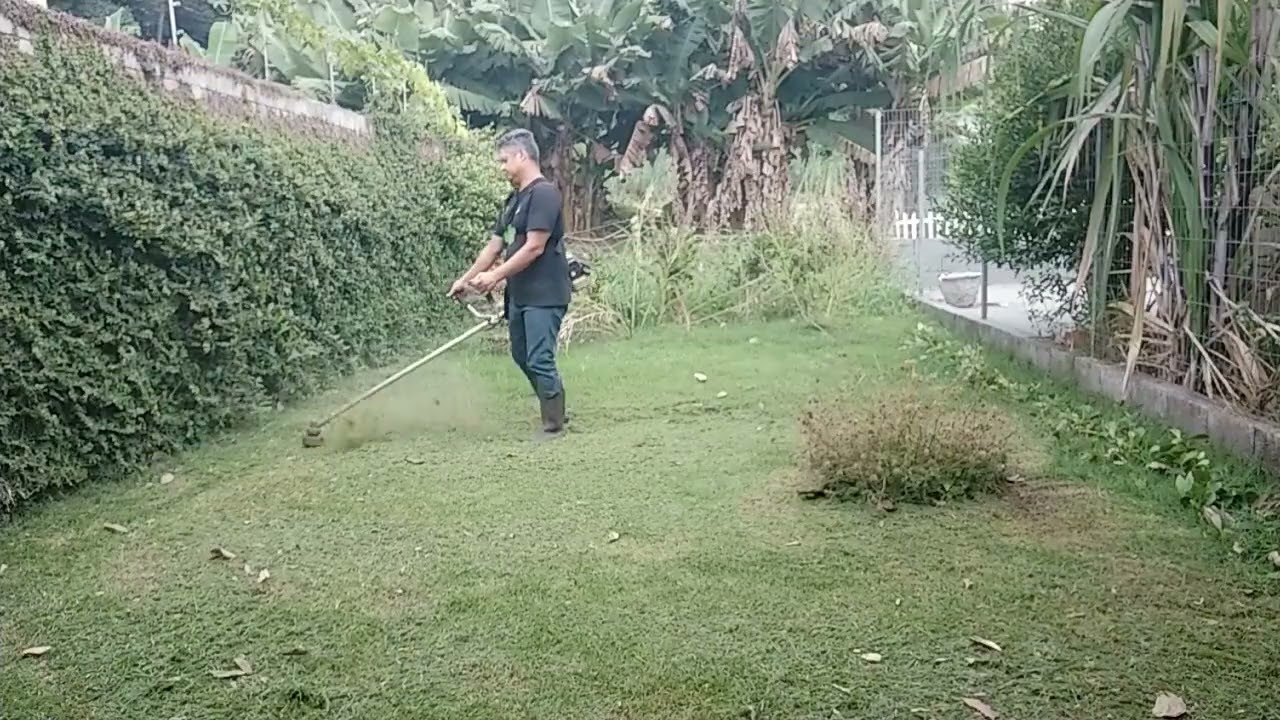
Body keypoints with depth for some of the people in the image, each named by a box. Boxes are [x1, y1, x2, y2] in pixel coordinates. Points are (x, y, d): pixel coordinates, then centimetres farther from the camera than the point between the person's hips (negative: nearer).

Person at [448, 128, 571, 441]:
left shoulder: (544, 193, -14)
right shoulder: (514, 200, 15)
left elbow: (534, 248, -20)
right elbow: (494, 245, 18)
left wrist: (496, 276, -18)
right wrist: (466, 279, 16)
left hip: (544, 295, -10)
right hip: (520, 295, 10)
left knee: (540, 360, -8)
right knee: (522, 357, 16)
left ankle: (554, 426, 3)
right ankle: (554, 411, 30)